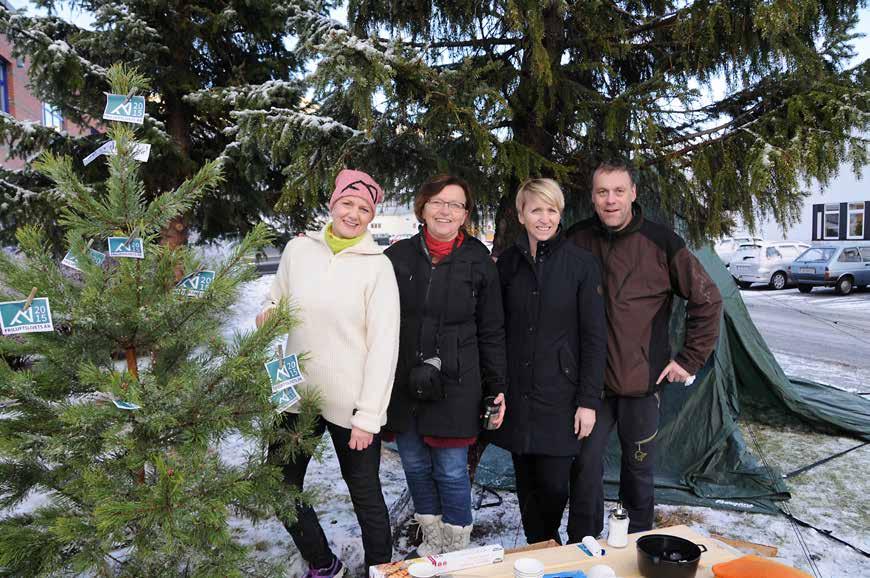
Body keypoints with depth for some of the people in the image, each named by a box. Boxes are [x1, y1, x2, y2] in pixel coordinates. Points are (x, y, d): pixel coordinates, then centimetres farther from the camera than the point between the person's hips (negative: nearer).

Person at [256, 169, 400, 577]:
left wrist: (368, 416, -13)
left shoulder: (378, 265, -8)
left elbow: (384, 345, -10)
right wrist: (267, 315, -8)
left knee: (365, 494, 9)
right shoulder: (299, 249, 2)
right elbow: (276, 302, 16)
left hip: (350, 403, -4)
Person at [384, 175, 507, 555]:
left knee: (451, 472, 4)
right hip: (402, 385, 3)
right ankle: (432, 541, 34)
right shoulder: (398, 256, 3)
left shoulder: (478, 261, -1)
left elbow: (491, 332, 2)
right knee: (415, 467, 14)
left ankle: (456, 549, 26)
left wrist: (497, 387, 0)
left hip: (454, 387, -2)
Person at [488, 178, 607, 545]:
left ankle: (551, 542, 31)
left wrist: (588, 401, -8)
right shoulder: (508, 262, 3)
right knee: (527, 484, 12)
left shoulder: (582, 263, -5)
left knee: (554, 484, -1)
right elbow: (497, 330, 7)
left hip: (560, 396, -3)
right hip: (517, 395, 3)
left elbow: (594, 337, -5)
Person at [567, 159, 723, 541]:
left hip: (642, 381, -1)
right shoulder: (577, 240, -1)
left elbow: (707, 300, 1)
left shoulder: (661, 243, -7)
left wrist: (690, 359, 0)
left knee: (638, 470, 13)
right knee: (585, 464, 5)